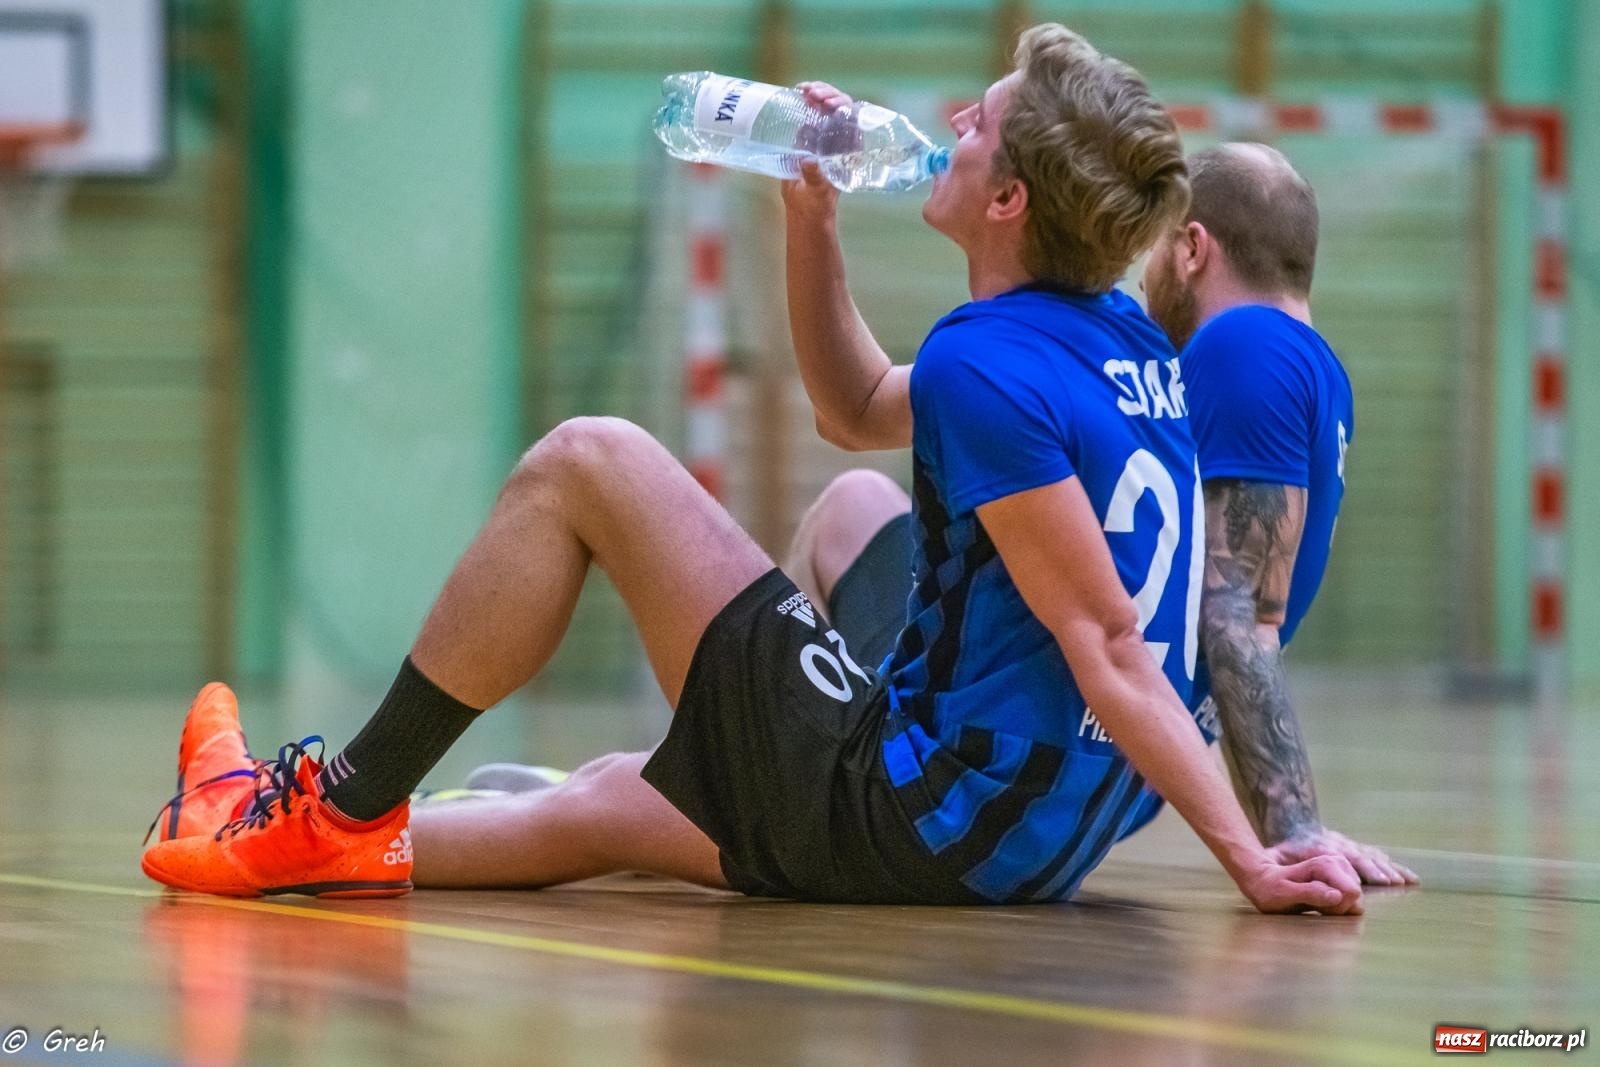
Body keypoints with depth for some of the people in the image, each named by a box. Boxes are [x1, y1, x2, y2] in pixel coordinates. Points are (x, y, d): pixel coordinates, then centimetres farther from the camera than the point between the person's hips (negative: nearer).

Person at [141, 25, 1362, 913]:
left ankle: (345, 806, 8)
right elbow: (858, 411, 26)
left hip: (896, 814, -9)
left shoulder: (988, 364, -17)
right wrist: (812, 216, 17)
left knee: (583, 463, -1)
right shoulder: (1126, 339, 10)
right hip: (1030, 845, 9)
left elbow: (1107, 648, -22)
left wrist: (1250, 859, -25)